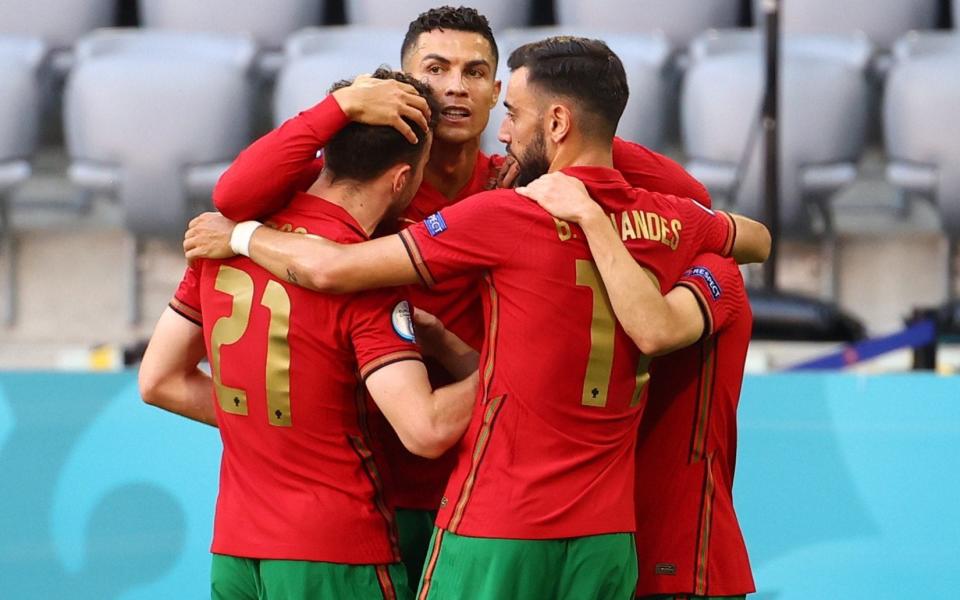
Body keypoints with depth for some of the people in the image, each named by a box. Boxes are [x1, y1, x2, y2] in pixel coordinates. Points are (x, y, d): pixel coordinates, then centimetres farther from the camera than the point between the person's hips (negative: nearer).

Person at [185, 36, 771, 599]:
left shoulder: (507, 216, -11)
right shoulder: (672, 225, 5)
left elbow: (331, 268, -9)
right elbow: (759, 239, 30)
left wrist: (238, 235, 9)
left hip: (497, 527, -6)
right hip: (607, 537, 6)